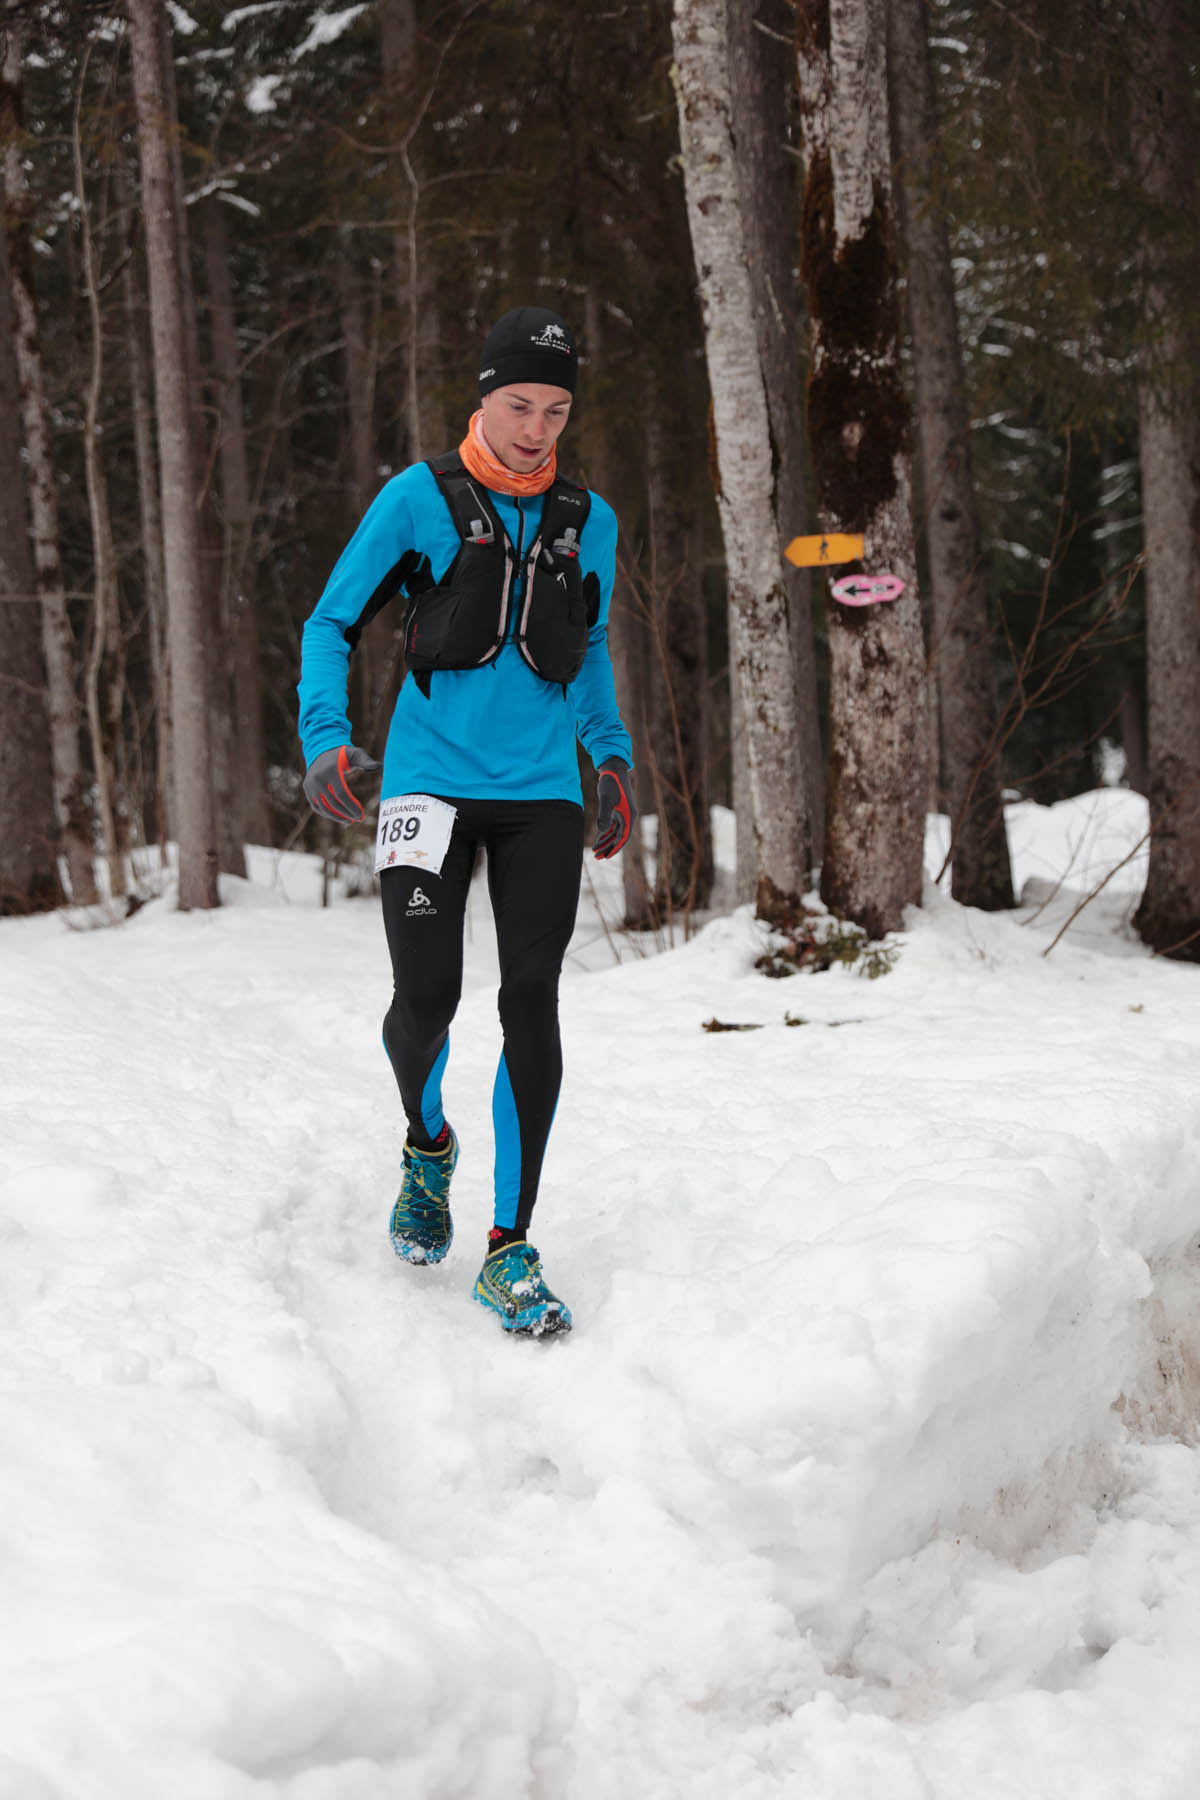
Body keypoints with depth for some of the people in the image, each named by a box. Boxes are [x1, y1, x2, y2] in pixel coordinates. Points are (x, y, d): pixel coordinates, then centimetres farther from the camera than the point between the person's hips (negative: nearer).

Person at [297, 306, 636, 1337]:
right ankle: (428, 1145, 22)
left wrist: (613, 756, 14)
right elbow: (332, 625, 4)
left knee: (531, 1002, -7)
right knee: (427, 996, -14)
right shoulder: (419, 500, 0)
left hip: (541, 794, 3)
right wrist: (326, 738, -11)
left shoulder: (589, 523, 10)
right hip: (432, 783, -2)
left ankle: (511, 1253, -1)